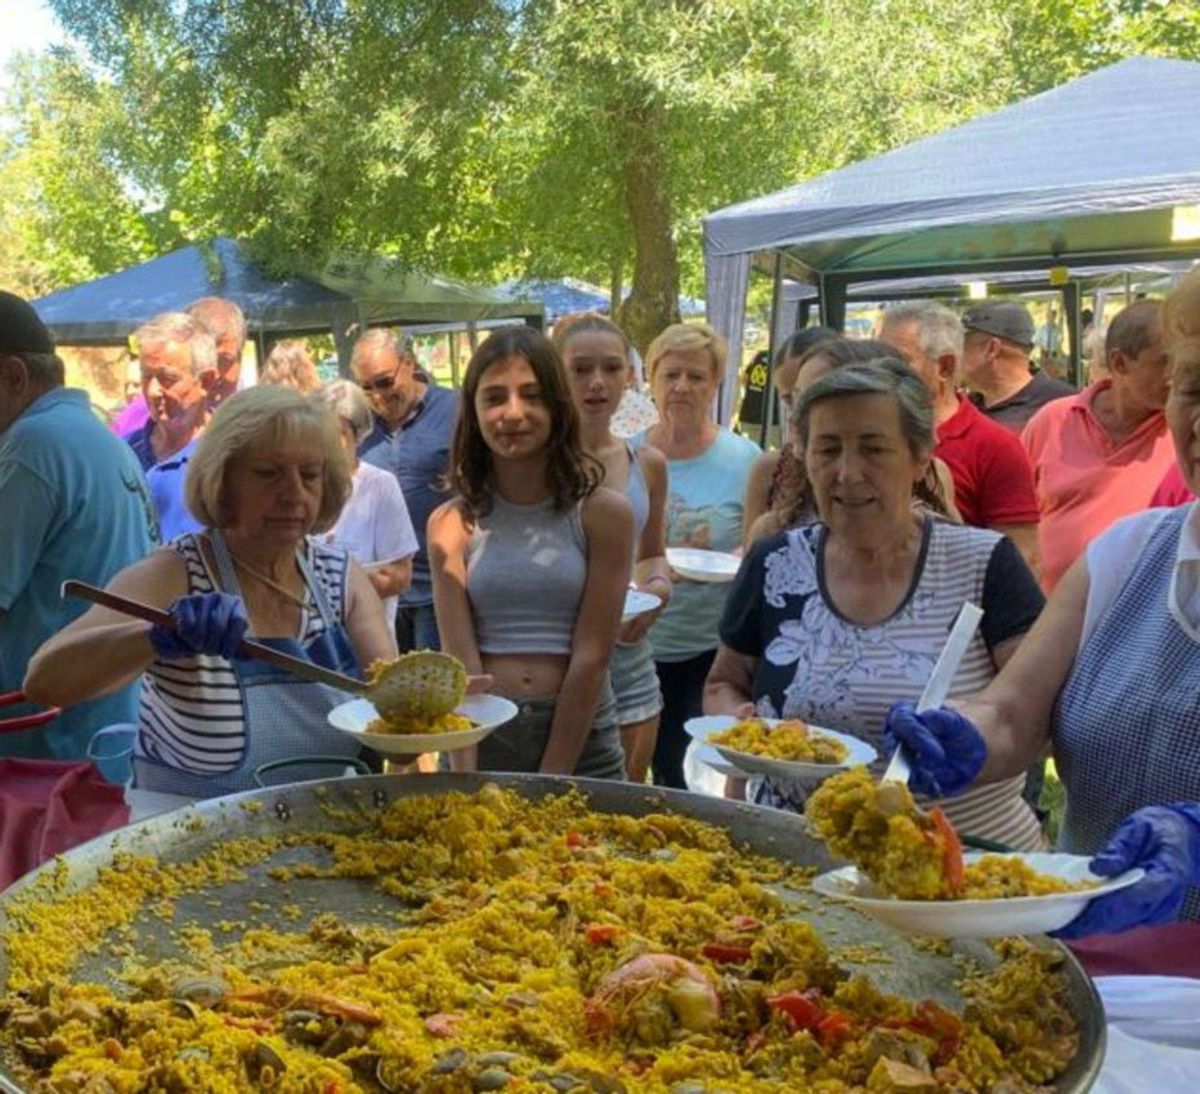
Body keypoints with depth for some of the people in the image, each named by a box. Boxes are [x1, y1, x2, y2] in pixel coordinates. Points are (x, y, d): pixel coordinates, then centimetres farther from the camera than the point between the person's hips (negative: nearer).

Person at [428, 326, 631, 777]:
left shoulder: (603, 514, -6)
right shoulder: (452, 523, -2)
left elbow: (591, 657, -9)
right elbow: (461, 663, -8)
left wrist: (550, 781, -12)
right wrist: (466, 779, -14)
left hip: (581, 738, -1)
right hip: (482, 738, 1)